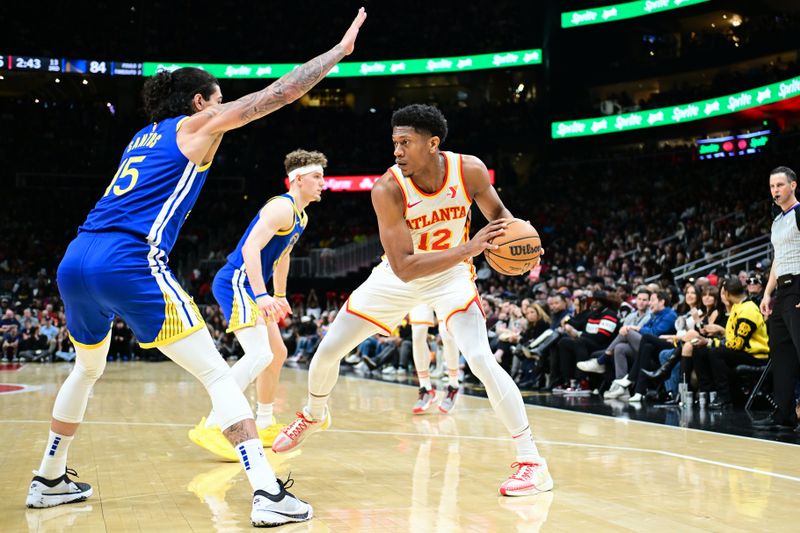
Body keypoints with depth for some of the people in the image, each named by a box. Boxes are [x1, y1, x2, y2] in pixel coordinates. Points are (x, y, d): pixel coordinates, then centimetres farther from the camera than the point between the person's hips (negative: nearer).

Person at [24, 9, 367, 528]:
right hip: (131, 263, -8)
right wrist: (339, 50, 15)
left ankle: (50, 480, 39)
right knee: (218, 374, -4)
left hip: (75, 261, 8)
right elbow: (275, 96, 6)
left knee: (87, 369, 32)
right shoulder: (197, 125, 9)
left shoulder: (143, 135, 28)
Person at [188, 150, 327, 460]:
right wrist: (261, 295, -34)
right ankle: (210, 428, -29)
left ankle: (264, 426, 33)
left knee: (277, 354, 19)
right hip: (236, 282, -11)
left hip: (248, 287, 11)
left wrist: (280, 296, 35)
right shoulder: (282, 207, -15)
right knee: (259, 354, -26)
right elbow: (251, 248, -26)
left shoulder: (301, 217, 17)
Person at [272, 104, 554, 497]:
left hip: (451, 275, -1)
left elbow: (498, 213, -2)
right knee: (328, 350, 6)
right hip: (399, 277, 1)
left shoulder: (469, 170, -23)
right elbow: (403, 267, -33)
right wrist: (467, 249, -44)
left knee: (481, 360, -23)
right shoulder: (388, 189, -29)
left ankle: (532, 462, -14)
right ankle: (313, 416, 39)